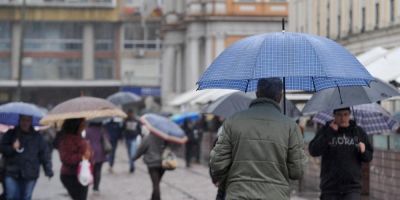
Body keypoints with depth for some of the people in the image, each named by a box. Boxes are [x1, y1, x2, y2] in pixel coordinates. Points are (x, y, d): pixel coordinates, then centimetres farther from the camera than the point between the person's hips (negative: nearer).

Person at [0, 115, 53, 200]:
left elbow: (44, 154, 7)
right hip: (12, 173, 0)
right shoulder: (10, 134, 5)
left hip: (30, 175, 1)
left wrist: (48, 171, -1)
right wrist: (12, 148, -18)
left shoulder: (37, 137, 7)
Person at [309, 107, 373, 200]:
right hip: (330, 187, 0)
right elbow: (313, 151, -12)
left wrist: (363, 151, -11)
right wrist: (329, 132, -17)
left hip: (352, 188, 0)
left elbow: (369, 157, 12)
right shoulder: (325, 131, 3)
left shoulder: (358, 132, 8)